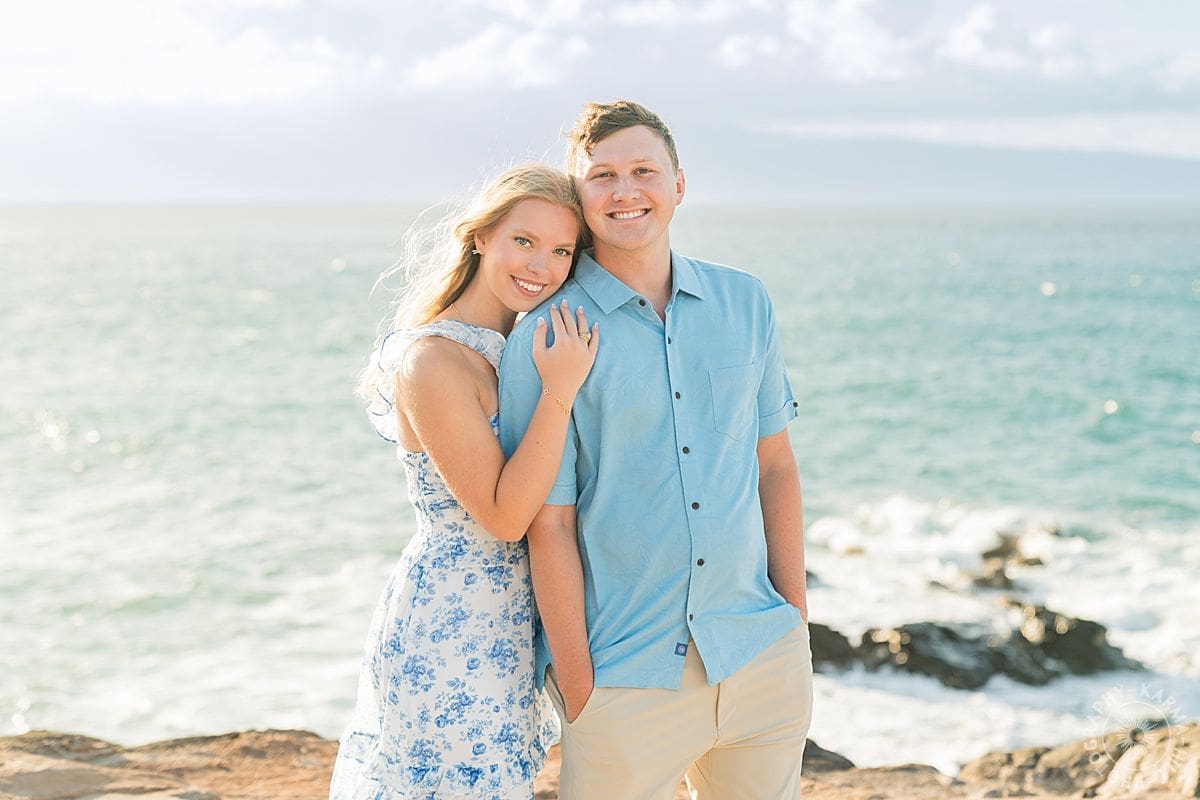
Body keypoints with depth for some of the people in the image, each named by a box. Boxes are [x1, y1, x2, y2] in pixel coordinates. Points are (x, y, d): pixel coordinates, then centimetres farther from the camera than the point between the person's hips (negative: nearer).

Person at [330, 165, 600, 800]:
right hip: (450, 631, -9)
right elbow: (503, 516, -20)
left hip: (501, 623, 9)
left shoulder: (513, 347, 8)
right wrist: (559, 390, -23)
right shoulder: (432, 361, -19)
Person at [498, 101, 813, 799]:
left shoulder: (745, 303, 5)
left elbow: (775, 464, 10)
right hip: (629, 682, -4)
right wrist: (578, 689, -8)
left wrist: (798, 625, 9)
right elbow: (548, 525, -8)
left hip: (760, 657, 4)